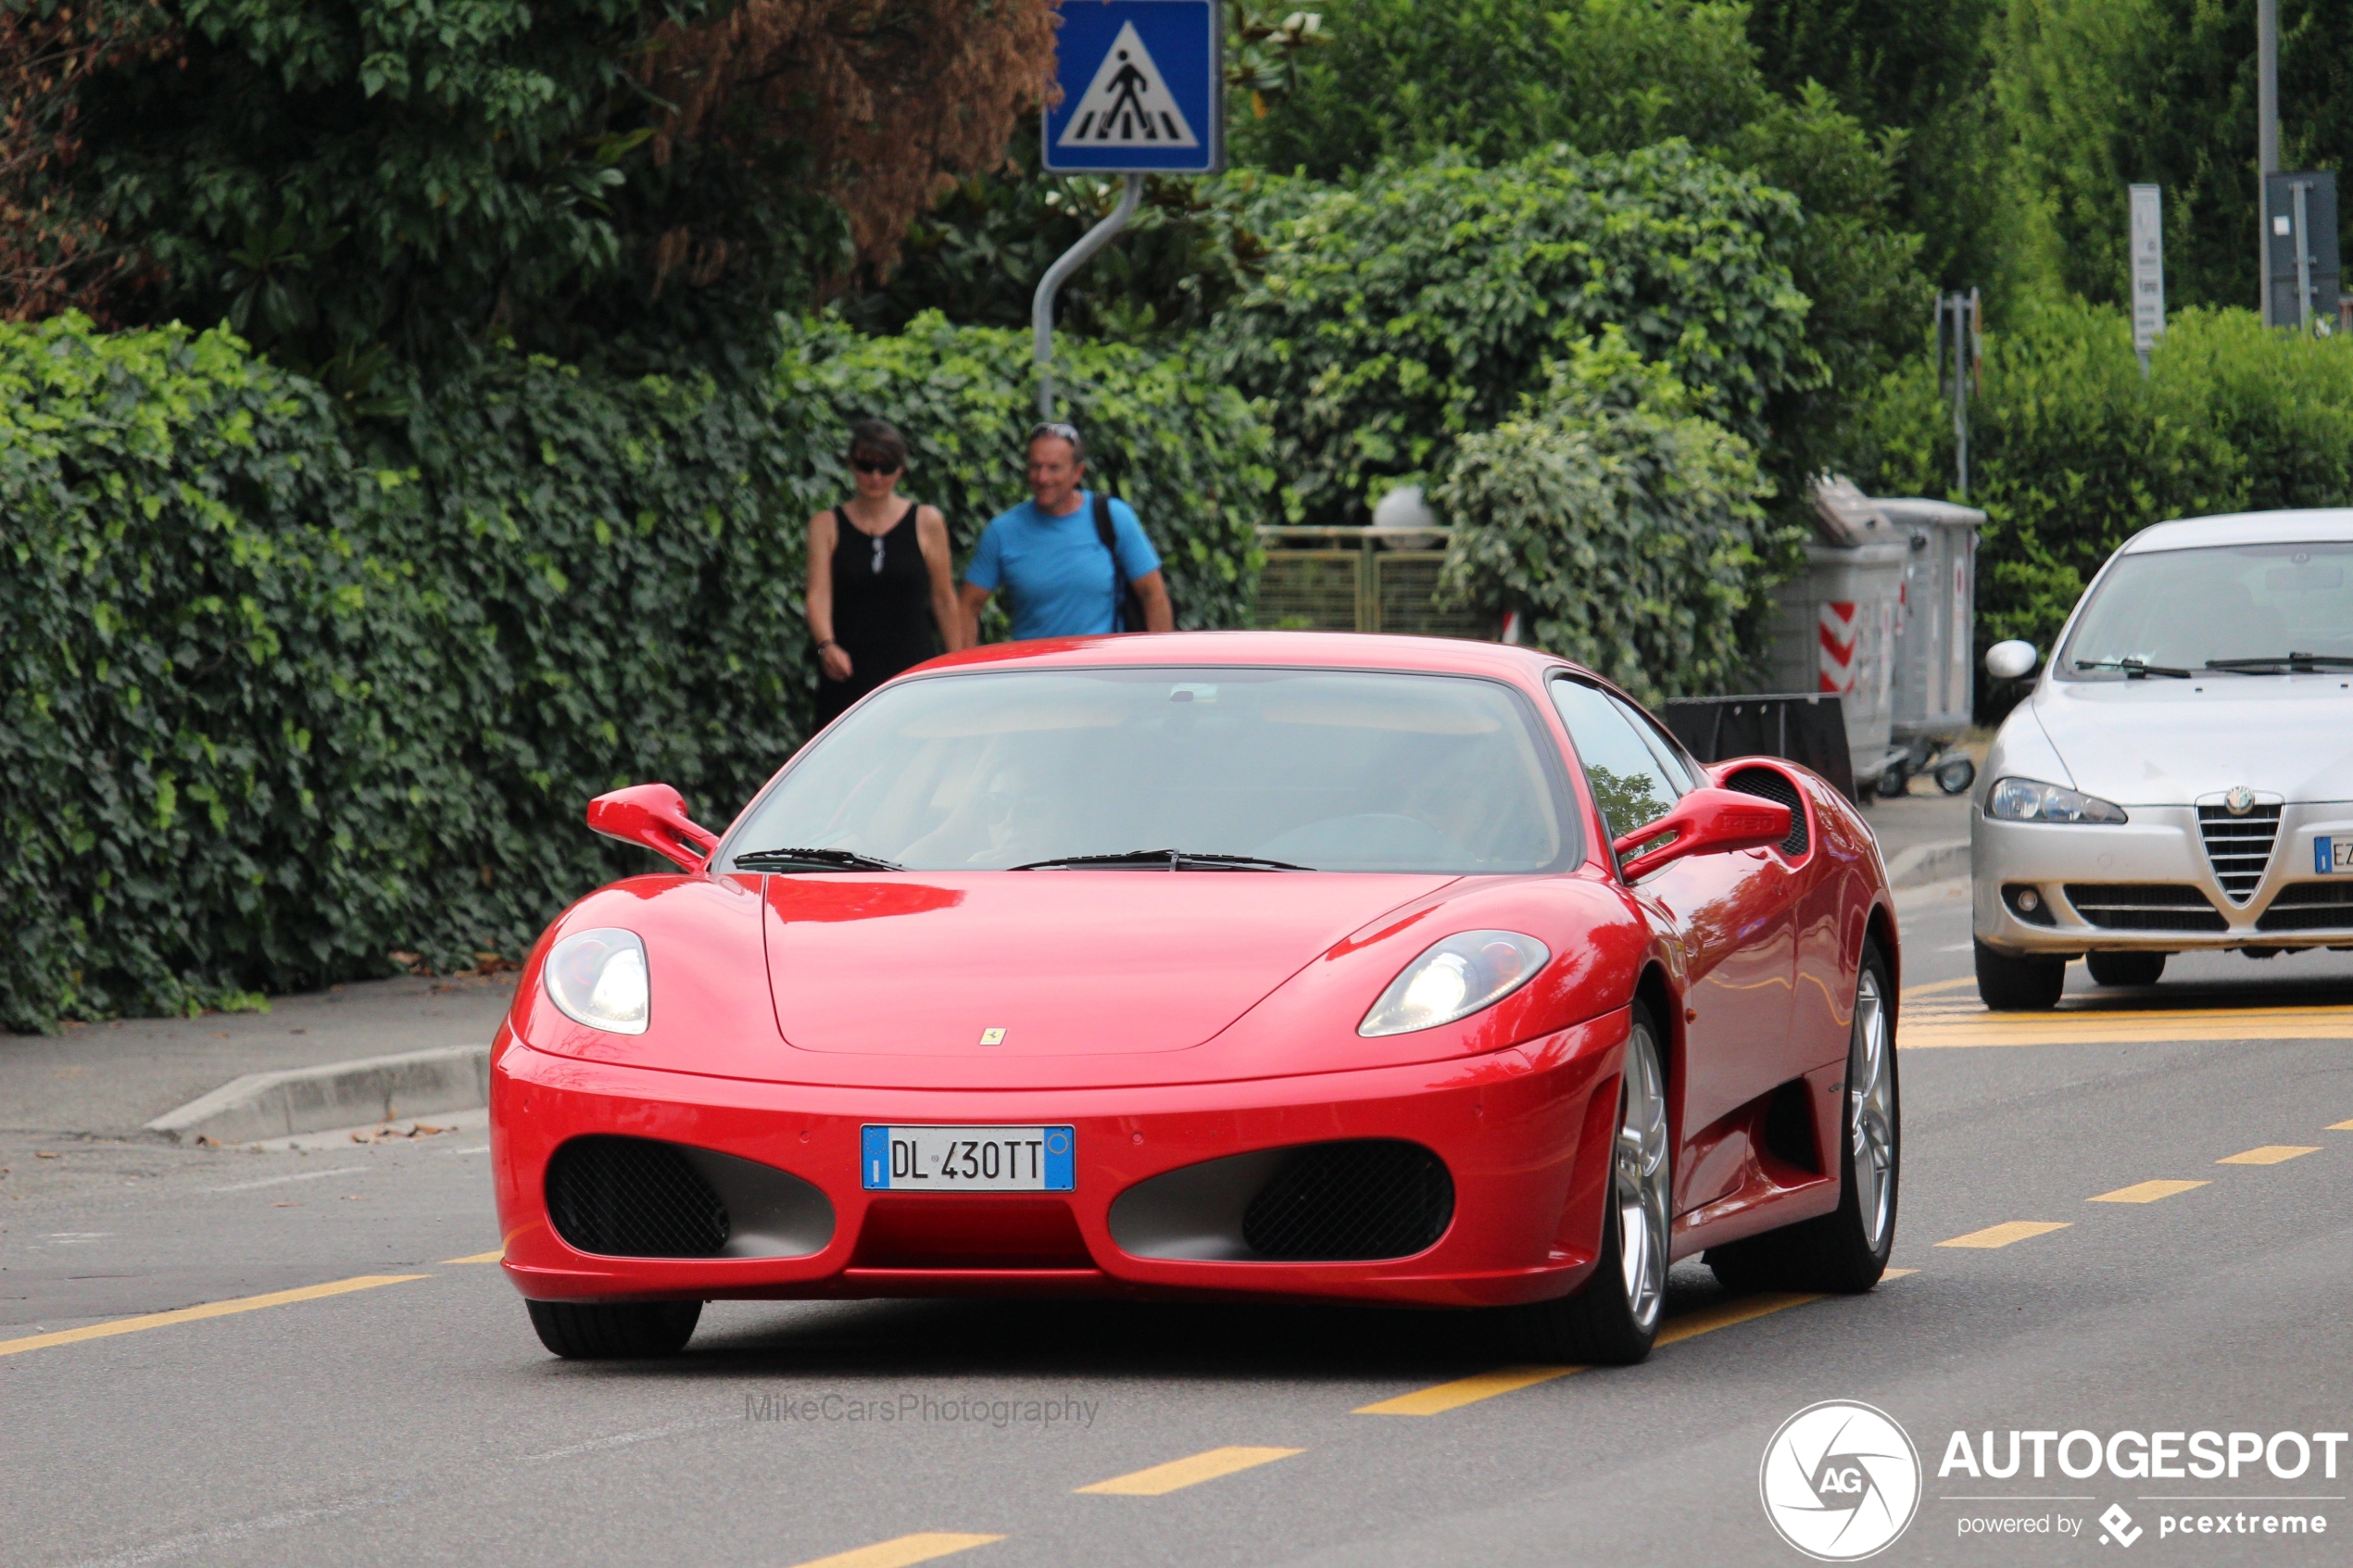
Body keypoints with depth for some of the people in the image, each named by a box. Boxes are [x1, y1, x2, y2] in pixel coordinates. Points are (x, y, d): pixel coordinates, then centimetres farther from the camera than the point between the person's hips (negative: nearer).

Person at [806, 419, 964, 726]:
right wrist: (826, 646, -24)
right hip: (848, 675, 1)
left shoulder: (926, 523, 6)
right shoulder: (827, 526, 7)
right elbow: (818, 595, -5)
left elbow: (945, 602, 8)